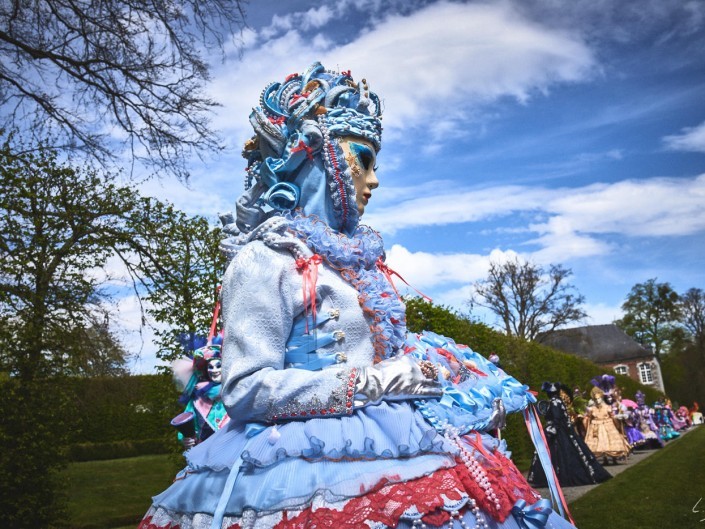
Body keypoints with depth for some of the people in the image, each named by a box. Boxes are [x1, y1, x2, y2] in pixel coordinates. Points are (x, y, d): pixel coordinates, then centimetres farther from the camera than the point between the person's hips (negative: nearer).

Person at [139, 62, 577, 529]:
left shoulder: (356, 258, 14)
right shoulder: (266, 260, -8)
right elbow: (247, 389, -14)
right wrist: (374, 381, -16)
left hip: (377, 441, 7)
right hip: (317, 461, -6)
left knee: (472, 489, -11)